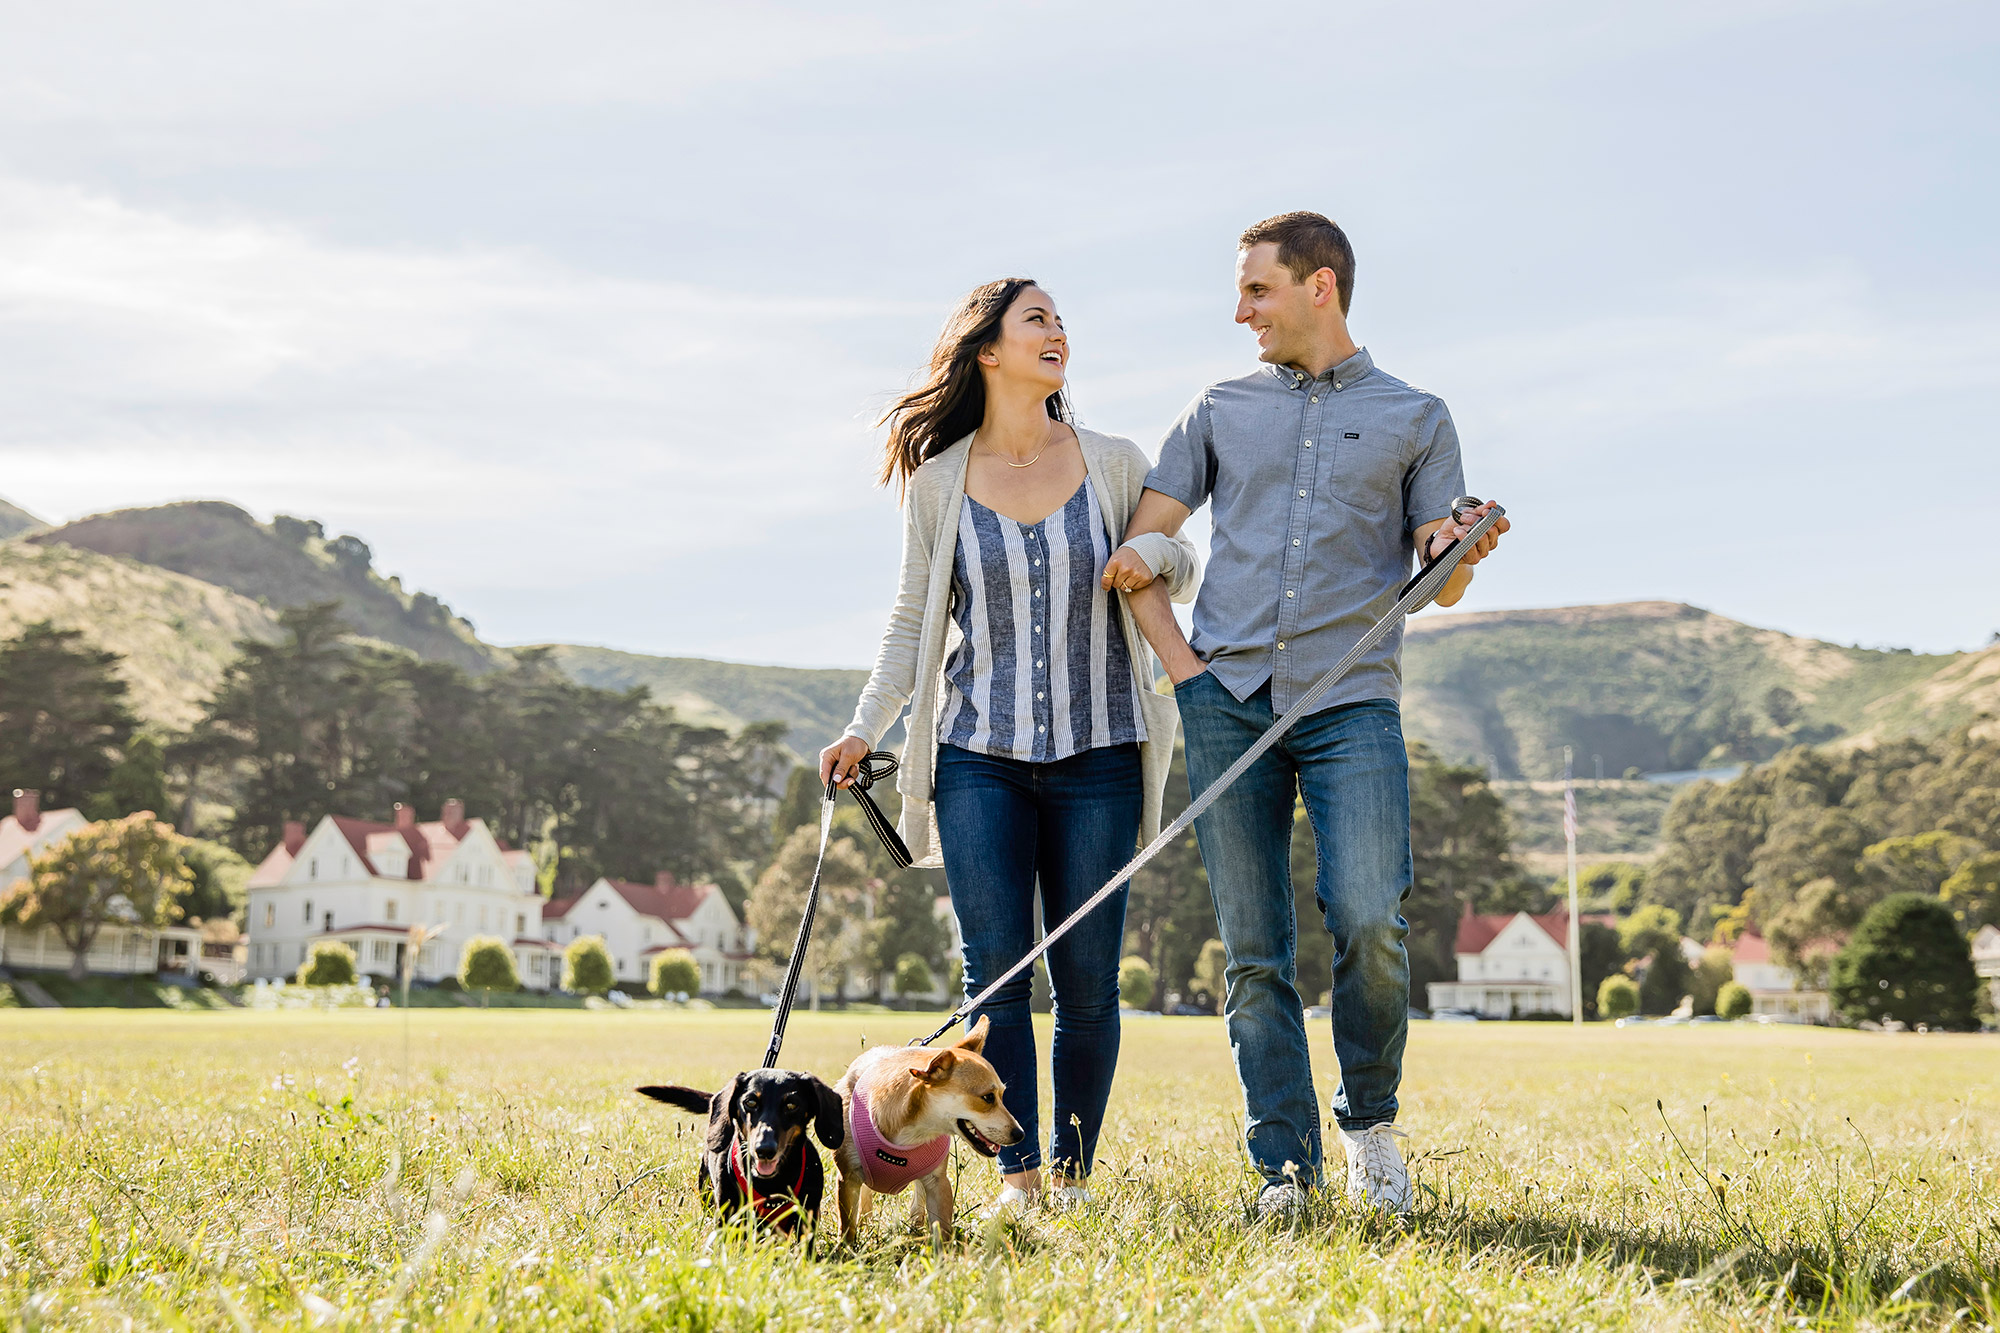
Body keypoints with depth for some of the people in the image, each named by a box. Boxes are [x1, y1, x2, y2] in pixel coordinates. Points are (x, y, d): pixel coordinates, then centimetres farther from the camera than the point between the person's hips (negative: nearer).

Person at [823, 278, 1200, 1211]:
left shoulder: (1114, 466, 6)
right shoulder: (938, 483, 5)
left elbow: (1181, 572, 17)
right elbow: (914, 623, 10)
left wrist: (1158, 555, -6)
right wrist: (865, 728, 0)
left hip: (1098, 757, 0)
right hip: (980, 756, 0)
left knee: (1086, 982, 1)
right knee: (995, 973, -4)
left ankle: (1072, 1170, 14)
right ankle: (1015, 1172, 4)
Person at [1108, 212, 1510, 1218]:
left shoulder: (1414, 417, 13)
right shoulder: (1221, 409, 17)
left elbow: (1441, 583, 10)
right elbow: (1136, 547, 14)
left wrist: (1462, 550, -14)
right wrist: (1179, 662, 1)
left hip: (1352, 700, -2)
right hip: (1227, 702, 2)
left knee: (1369, 922, -17)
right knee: (1253, 950, 0)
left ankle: (1369, 1119, 8)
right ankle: (1284, 1169, 7)